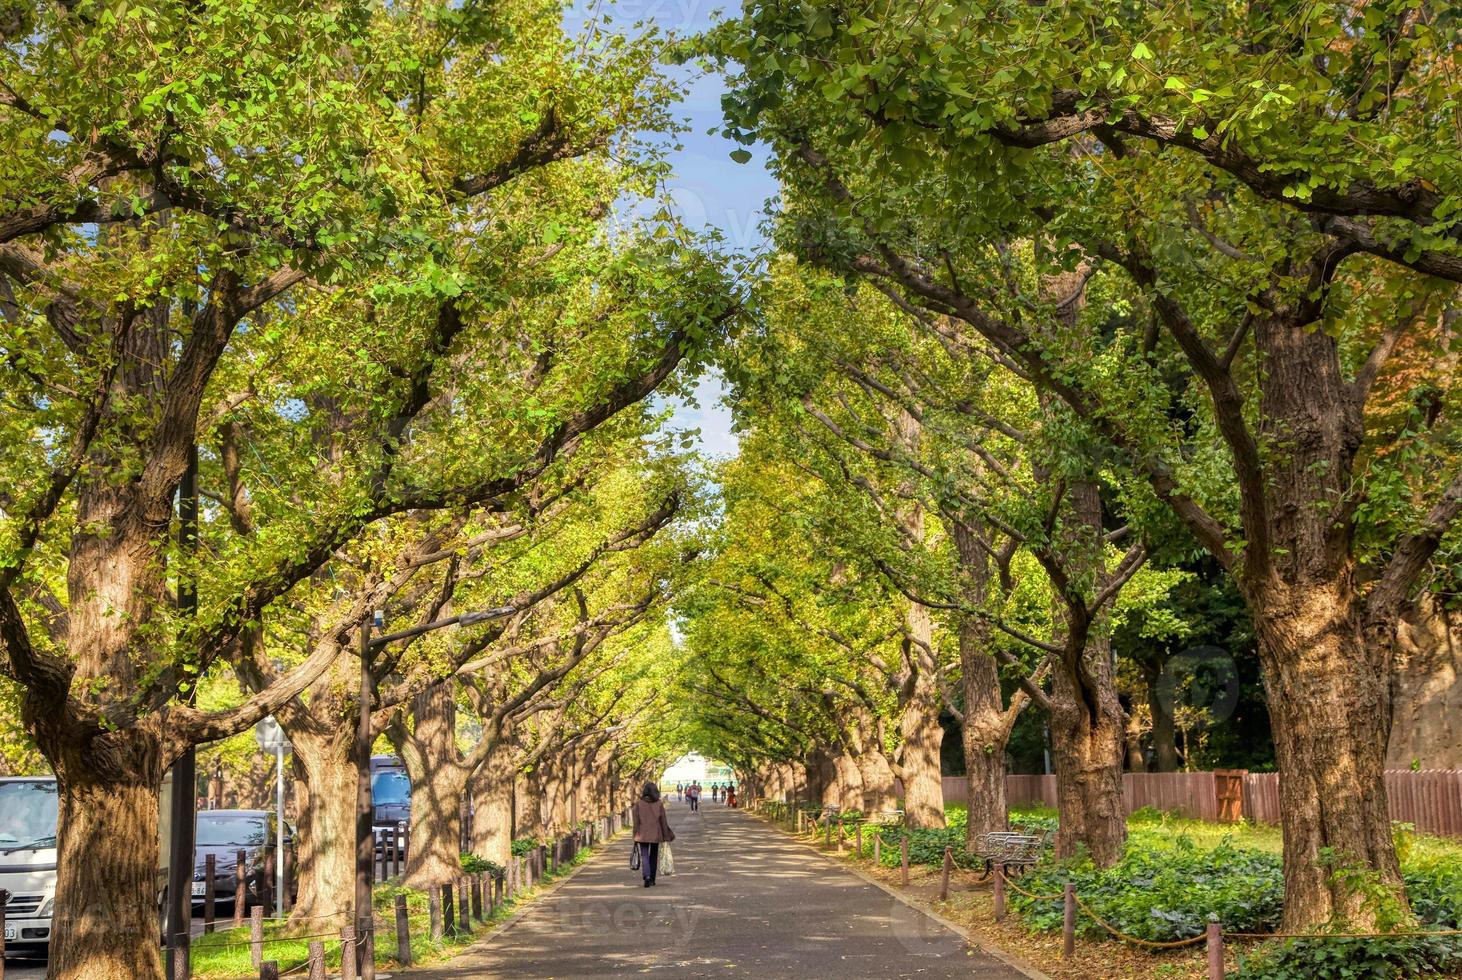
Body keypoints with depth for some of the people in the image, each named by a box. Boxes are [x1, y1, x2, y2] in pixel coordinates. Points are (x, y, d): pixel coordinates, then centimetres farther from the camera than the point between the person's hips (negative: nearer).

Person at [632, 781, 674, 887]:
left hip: (642, 835, -1)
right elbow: (663, 821, -2)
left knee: (644, 856, -2)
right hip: (656, 835, 1)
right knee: (654, 856, 16)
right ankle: (652, 879, 24)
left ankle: (647, 876, -25)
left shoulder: (638, 803, -5)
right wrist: (666, 837, 5)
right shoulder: (659, 804, -3)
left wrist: (635, 837, 2)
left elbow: (636, 821, -4)